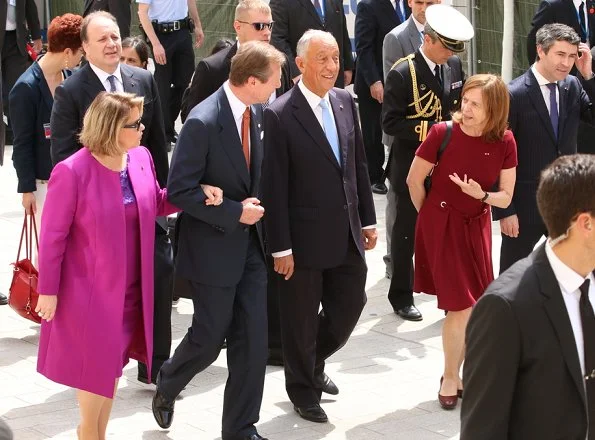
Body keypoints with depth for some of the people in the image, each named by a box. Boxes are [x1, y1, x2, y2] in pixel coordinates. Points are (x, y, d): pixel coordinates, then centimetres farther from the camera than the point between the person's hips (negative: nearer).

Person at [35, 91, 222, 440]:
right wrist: (48, 290, -11)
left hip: (131, 286, 6)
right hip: (91, 289, -6)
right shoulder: (73, 172, -21)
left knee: (114, 359, 18)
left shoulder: (141, 157, -3)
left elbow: (157, 203, 13)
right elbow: (53, 236, -14)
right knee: (96, 361, 7)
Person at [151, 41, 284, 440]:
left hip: (250, 243, 6)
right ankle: (166, 387, 36)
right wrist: (234, 212, -20)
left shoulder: (256, 113, 2)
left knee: (253, 340, 5)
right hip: (214, 247, -6)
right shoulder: (204, 122, -22)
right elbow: (180, 190, -20)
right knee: (209, 338, 6)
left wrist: (254, 207, 6)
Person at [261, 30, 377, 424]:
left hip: (347, 234, 6)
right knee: (302, 318, 10)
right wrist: (280, 247, -15)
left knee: (350, 304, 14)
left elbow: (359, 165, 11)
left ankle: (314, 363, 41)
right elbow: (274, 187, -15)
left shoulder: (345, 101, 3)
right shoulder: (280, 115, -16)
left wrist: (368, 220, 10)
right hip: (306, 236, -6)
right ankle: (303, 389, 31)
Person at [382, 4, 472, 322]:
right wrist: (432, 129, -23)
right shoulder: (402, 74, -16)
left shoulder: (454, 66, 2)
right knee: (407, 231, 8)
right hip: (413, 166, -5)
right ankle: (401, 296, 22)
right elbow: (390, 123, -17)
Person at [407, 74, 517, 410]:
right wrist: (430, 216, 6)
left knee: (475, 308, 7)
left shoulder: (504, 142, -10)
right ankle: (450, 378, 13)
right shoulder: (443, 133, -19)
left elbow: (505, 197, -3)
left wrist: (481, 195, -22)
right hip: (442, 226, -3)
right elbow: (414, 181, -6)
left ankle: (458, 372, 25)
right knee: (462, 306, -5)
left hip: (477, 227, 4)